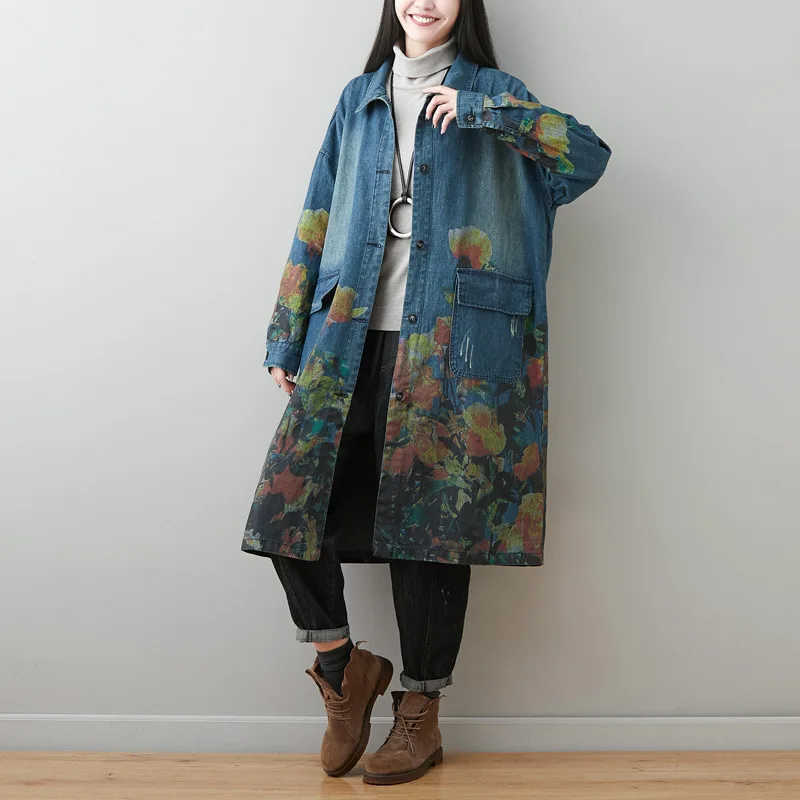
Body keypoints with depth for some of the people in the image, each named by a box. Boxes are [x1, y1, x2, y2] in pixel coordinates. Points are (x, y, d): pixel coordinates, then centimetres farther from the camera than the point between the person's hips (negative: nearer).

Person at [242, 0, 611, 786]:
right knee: (289, 503, -7)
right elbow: (317, 220, 15)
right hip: (351, 339, 3)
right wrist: (286, 335, 10)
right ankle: (343, 666, 16)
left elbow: (589, 155, -4)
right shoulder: (360, 99, 19)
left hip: (452, 346, -3)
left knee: (432, 521, -2)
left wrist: (484, 111, -11)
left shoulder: (488, 92, 11)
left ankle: (419, 714, 15)